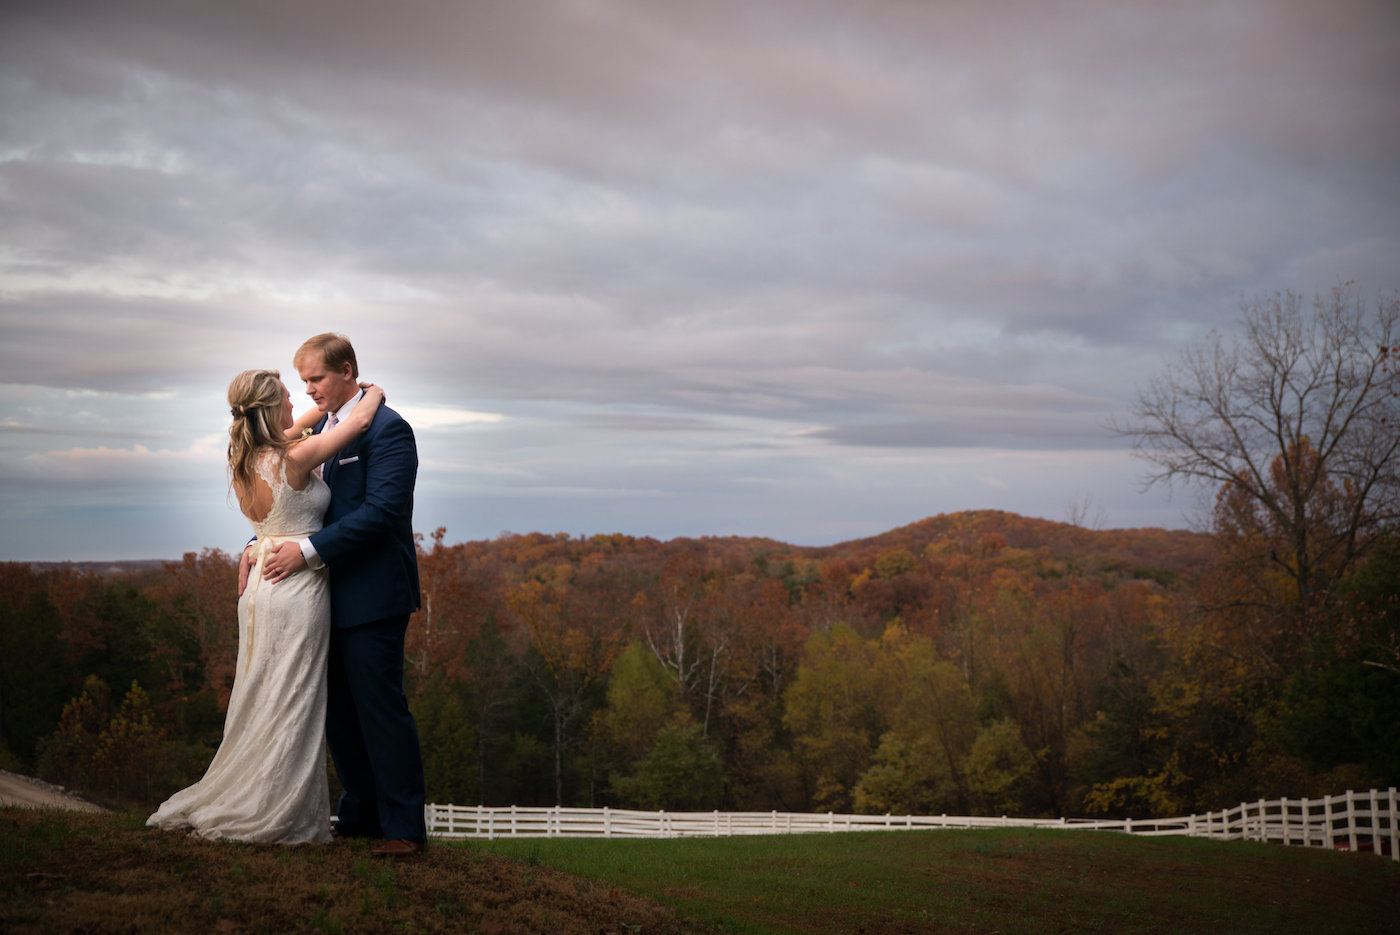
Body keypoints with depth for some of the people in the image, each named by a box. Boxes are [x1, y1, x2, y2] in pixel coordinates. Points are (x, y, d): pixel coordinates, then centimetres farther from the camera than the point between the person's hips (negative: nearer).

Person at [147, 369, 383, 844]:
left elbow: (287, 434, 27)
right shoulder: (294, 458, -17)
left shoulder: (245, 458, 4)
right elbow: (361, 419, -8)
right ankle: (277, 817, 7)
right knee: (291, 704, 0)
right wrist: (373, 393, 13)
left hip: (260, 587, 8)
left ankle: (235, 805, 23)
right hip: (299, 587, -8)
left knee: (259, 702, 15)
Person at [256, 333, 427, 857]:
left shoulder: (387, 429, -12)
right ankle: (361, 815, 25)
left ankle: (404, 827, 2)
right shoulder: (321, 428, 15)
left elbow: (380, 510, -21)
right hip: (332, 595, 9)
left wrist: (308, 551, -22)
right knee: (338, 711, 13)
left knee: (381, 707, -6)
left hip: (373, 595, -9)